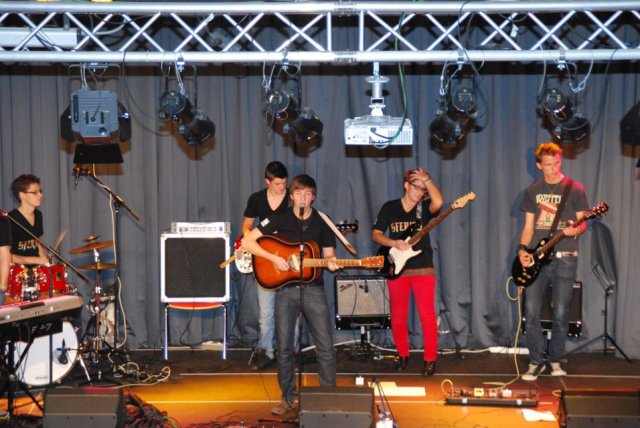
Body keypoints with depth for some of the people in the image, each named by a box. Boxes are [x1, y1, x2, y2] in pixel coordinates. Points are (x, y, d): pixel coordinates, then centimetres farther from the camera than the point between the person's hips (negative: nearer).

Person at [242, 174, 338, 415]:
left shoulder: (322, 222, 5)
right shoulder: (280, 219, 0)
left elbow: (328, 254, 10)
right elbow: (247, 242, -5)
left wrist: (331, 263, -13)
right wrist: (274, 258, -14)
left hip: (313, 288, 1)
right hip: (286, 289, 0)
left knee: (326, 347, -2)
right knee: (284, 348, 3)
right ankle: (288, 398, 17)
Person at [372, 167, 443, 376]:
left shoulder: (425, 207, 2)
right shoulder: (389, 207, 6)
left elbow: (438, 202, -21)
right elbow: (375, 234, 5)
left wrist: (426, 179, -13)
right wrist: (395, 244, -11)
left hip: (423, 268, -1)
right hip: (397, 268, 1)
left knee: (427, 314, -8)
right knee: (398, 316, 7)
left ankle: (430, 359, -1)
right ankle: (402, 355, 23)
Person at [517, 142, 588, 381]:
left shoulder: (575, 189, 1)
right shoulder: (532, 191, 11)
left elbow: (583, 223, 2)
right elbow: (528, 226, 13)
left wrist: (575, 230, -21)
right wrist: (522, 250, -3)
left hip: (564, 259, -3)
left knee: (560, 314, -1)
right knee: (531, 312, -3)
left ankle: (555, 361, 15)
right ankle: (535, 362, 9)